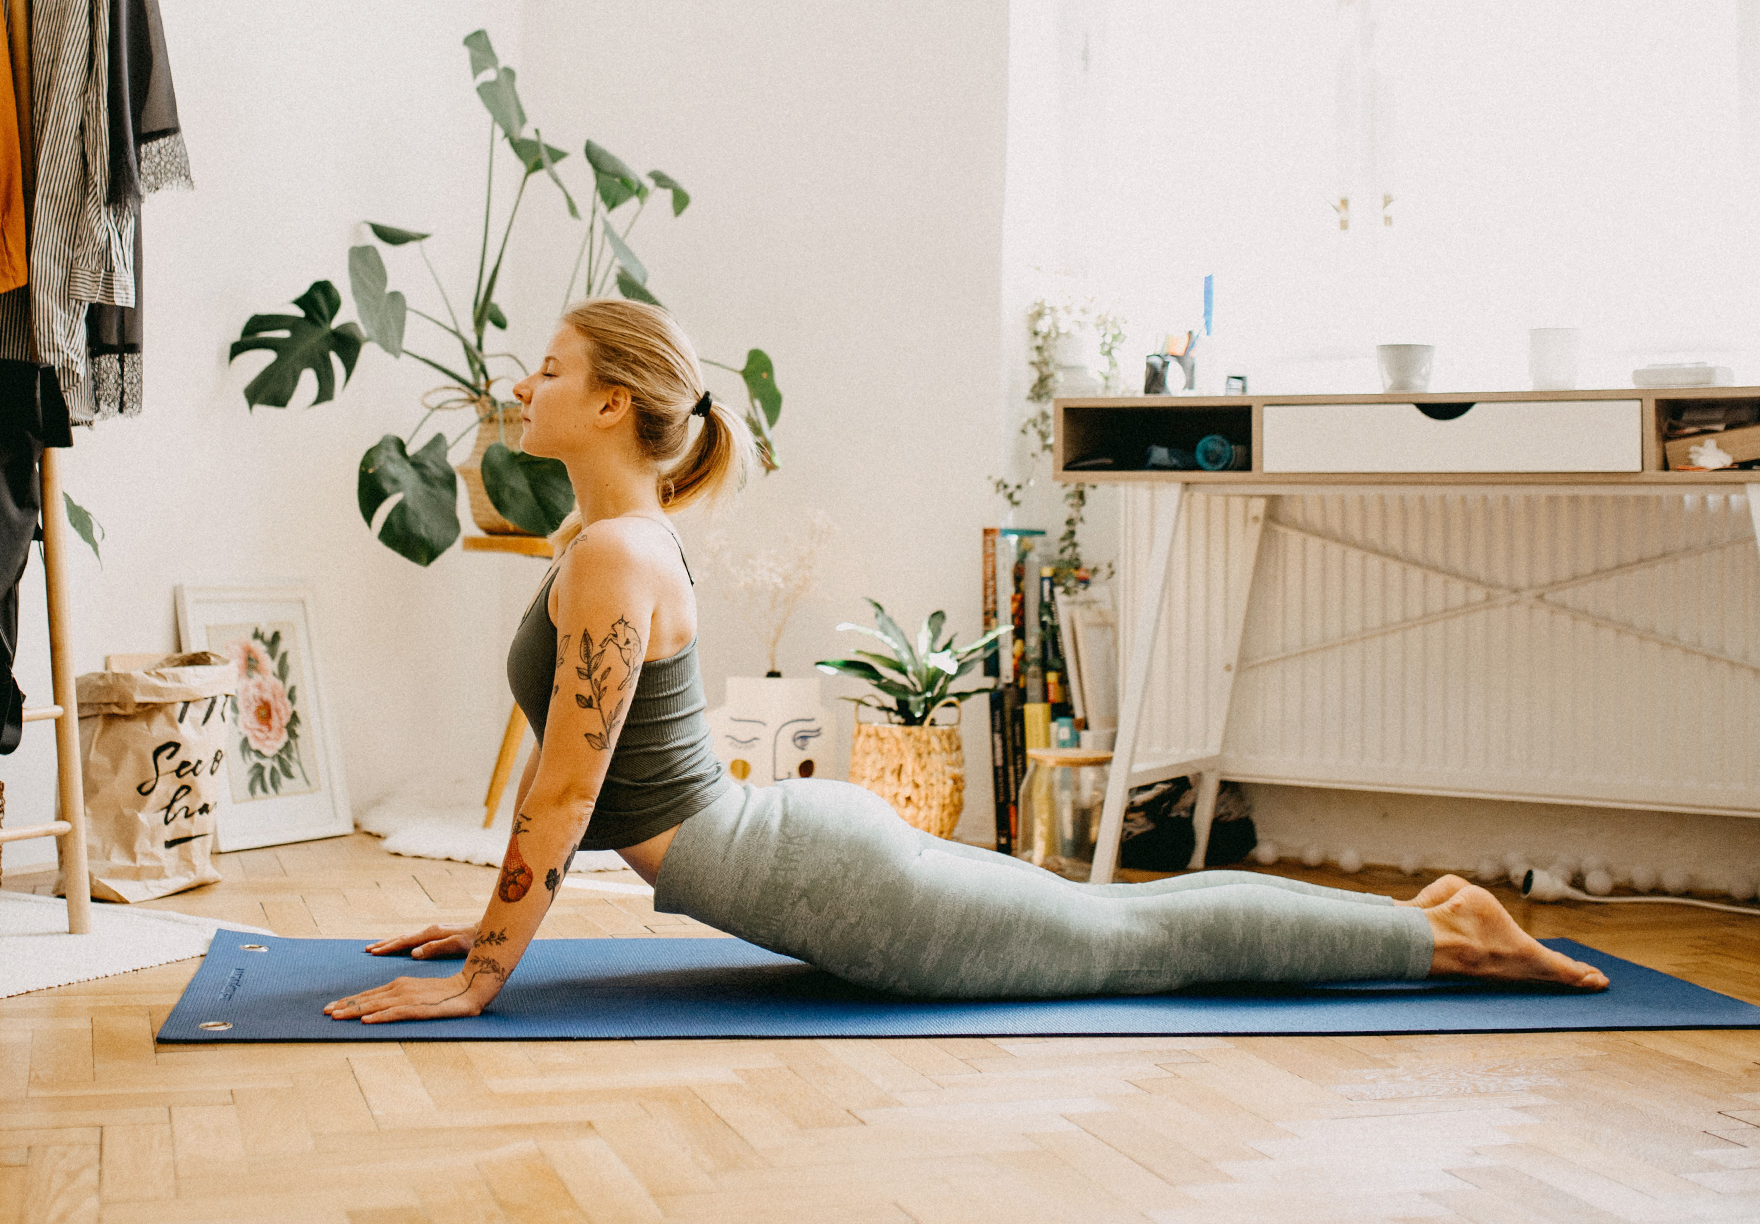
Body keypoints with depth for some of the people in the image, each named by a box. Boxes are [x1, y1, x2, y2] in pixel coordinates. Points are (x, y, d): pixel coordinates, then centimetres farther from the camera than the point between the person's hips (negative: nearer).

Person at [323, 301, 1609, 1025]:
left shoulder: (610, 557, -20)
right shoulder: (615, 537, 10)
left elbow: (568, 789, -22)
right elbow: (565, 774, 18)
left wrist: (477, 981, -17)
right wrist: (496, 919, 18)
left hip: (823, 881, -9)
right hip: (812, 837, 9)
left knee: (1140, 941, 3)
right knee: (1116, 916, 18)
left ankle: (1444, 933, 13)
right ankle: (1427, 918, 26)